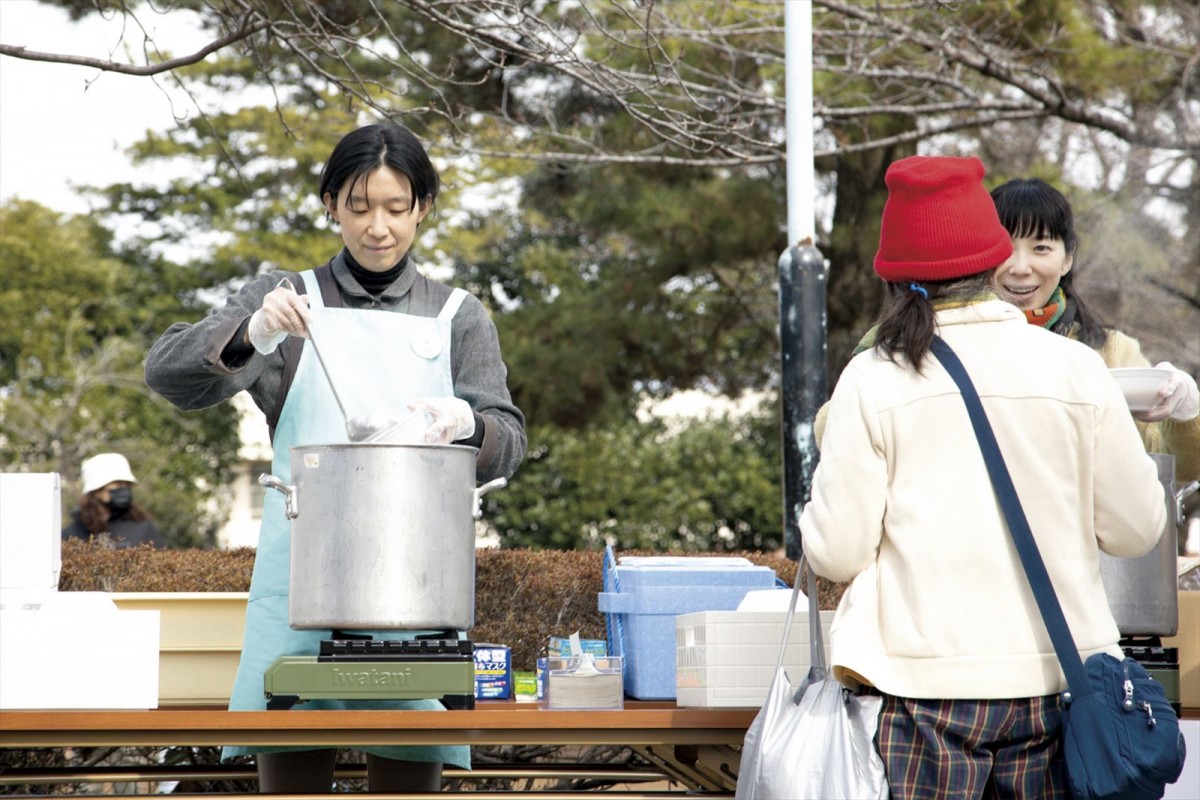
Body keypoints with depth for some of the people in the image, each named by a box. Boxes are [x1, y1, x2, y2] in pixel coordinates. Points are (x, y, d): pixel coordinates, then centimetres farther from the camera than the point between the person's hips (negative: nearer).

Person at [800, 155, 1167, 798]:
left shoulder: (872, 381, -4)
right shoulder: (1077, 369, 0)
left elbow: (836, 553, -5)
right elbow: (1136, 528, 6)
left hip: (924, 682, -2)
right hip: (1054, 677, 2)